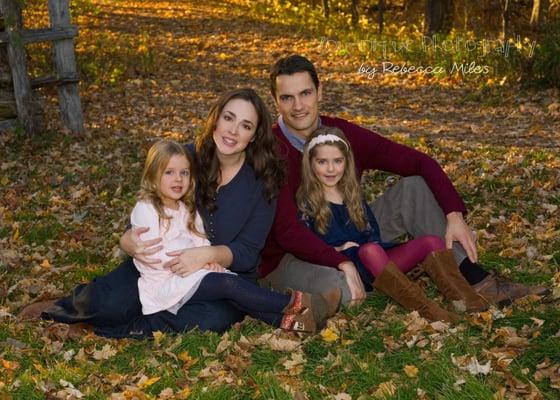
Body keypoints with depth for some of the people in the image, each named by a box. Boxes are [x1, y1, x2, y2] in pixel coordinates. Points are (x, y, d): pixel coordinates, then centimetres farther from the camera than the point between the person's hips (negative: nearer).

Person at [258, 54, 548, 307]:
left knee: (414, 188, -7)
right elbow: (287, 231, -30)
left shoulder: (342, 133, -7)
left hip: (345, 240, 6)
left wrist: (454, 214, -17)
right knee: (336, 286, -41)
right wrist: (343, 264, -41)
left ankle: (478, 282, -8)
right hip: (288, 257, -6)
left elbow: (419, 163, -5)